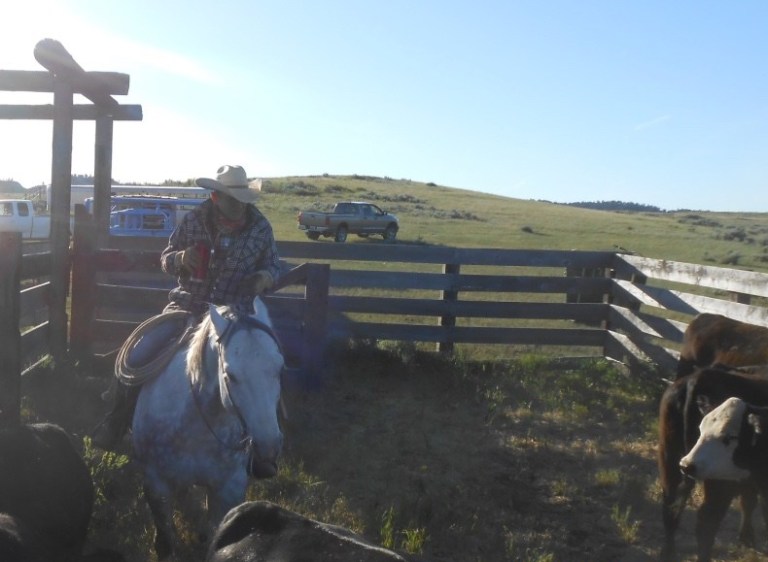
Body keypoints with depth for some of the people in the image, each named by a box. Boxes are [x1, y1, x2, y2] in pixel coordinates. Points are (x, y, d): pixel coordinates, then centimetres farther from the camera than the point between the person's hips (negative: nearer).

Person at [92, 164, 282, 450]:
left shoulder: (260, 227, -4)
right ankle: (117, 421, 17)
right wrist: (180, 259, -18)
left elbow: (273, 266, 8)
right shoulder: (194, 219, -4)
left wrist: (265, 277, -16)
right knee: (136, 355, -11)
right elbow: (166, 259, 6)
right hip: (187, 304, 1)